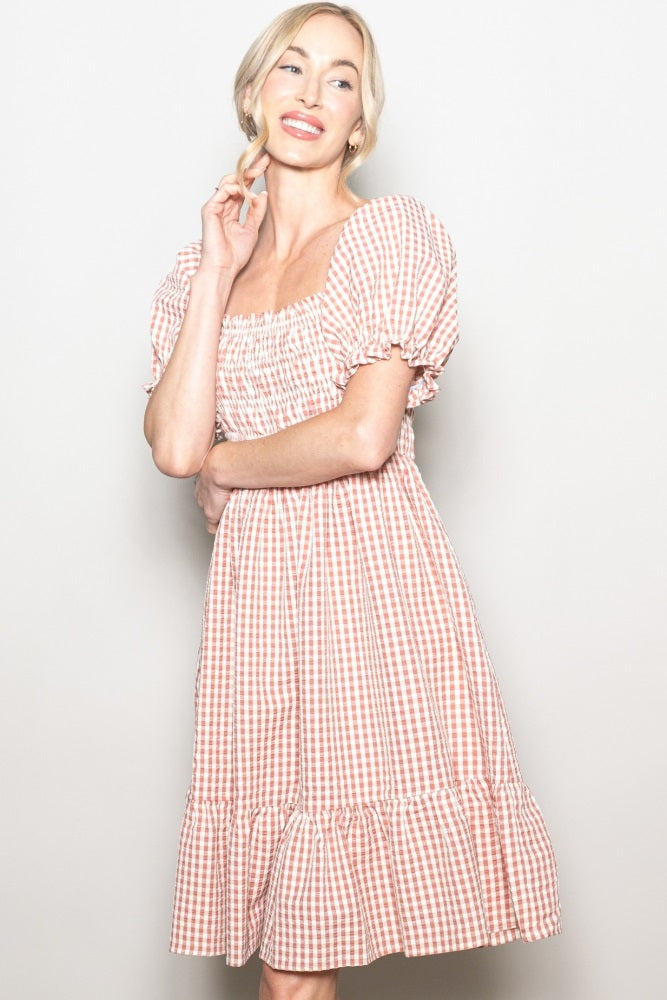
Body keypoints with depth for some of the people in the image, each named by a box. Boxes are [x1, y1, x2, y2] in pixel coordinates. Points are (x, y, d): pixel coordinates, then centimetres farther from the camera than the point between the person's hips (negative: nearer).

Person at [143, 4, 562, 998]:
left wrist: (224, 461, 2)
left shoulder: (397, 232, 1)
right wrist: (218, 274, 1)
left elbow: (363, 436, -12)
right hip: (255, 590, 4)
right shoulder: (200, 267, 15)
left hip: (374, 579, -4)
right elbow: (174, 444, -1)